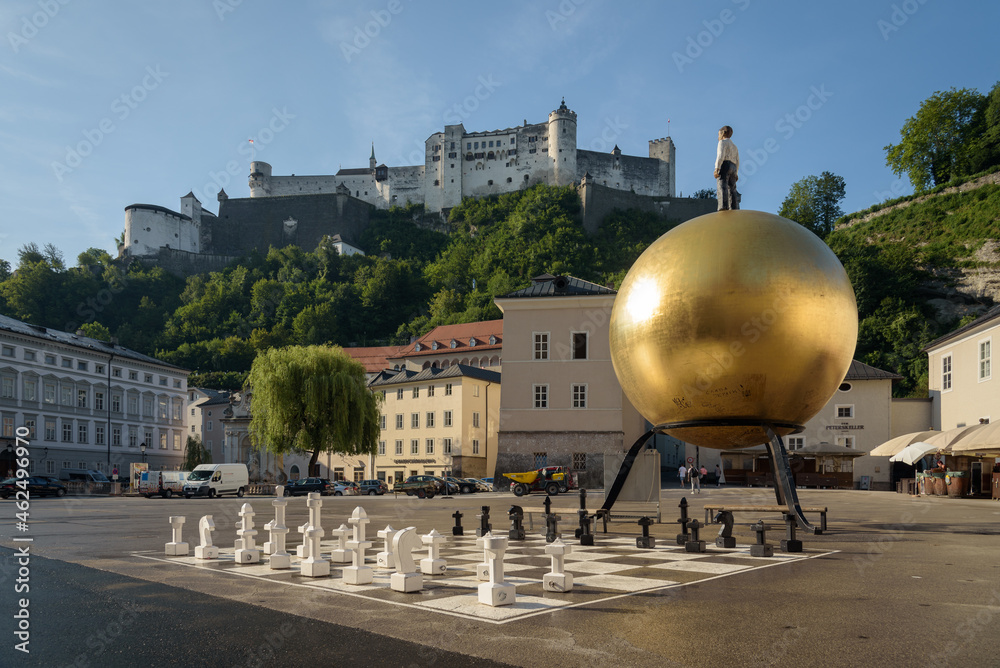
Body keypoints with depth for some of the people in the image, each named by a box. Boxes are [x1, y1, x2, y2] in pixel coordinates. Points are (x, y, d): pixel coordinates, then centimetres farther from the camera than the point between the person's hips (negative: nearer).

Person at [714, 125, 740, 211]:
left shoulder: (723, 142, 6)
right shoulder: (734, 146, 30)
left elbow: (721, 155, -9)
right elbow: (737, 162, 24)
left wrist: (717, 168, -18)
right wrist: (736, 173, 26)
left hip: (724, 165, -8)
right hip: (733, 168, 8)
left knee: (722, 186, -21)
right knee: (732, 189, 0)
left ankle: (724, 206, -38)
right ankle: (734, 209, -11)